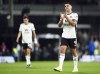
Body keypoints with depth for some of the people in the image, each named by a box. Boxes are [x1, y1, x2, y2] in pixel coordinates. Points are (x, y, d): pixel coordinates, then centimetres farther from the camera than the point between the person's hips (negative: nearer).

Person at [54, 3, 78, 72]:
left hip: (72, 36, -3)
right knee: (62, 50, -13)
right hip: (64, 36, 3)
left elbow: (73, 23, -18)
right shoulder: (63, 15, 9)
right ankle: (60, 67, -21)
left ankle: (75, 67, 18)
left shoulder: (75, 15, -3)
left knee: (74, 52, 6)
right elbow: (59, 25, 4)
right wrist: (62, 19, -14)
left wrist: (66, 17, -21)